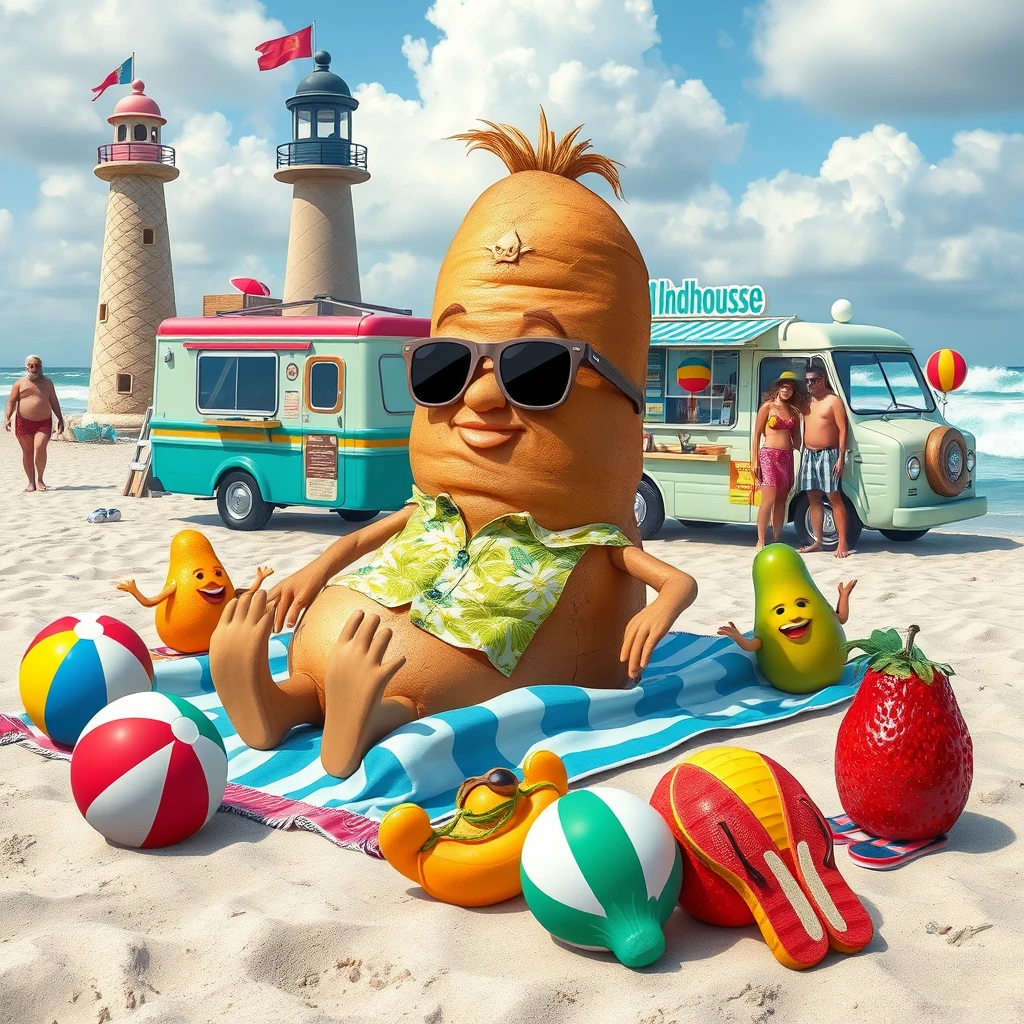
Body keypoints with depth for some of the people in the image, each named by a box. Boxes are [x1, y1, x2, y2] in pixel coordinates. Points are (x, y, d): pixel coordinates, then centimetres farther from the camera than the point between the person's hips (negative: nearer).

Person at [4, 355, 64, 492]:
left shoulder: (47, 383, 13)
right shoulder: (20, 383, 6)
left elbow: (54, 403, 17)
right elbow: (11, 402, 2)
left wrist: (60, 419, 12)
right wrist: (7, 418, -12)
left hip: (44, 423, 0)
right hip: (24, 422, 0)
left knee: (40, 448, -19)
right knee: (27, 452, 3)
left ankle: (39, 479, -4)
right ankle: (31, 483, 10)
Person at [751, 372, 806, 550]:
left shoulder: (793, 411, 15)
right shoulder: (768, 406, 0)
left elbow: (796, 436, 18)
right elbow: (757, 434, -2)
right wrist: (754, 460, -8)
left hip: (787, 457, 6)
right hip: (769, 455, -5)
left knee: (781, 501, 7)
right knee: (768, 501, -10)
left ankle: (776, 540, 13)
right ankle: (761, 541, -6)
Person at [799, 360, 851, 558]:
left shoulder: (833, 401, -6)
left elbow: (843, 430, -10)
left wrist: (841, 458, -16)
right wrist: (804, 453, 12)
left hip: (827, 454, -7)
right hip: (809, 455, 7)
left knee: (834, 498, -9)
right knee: (813, 498, 8)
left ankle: (843, 543, -10)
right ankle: (817, 541, 13)